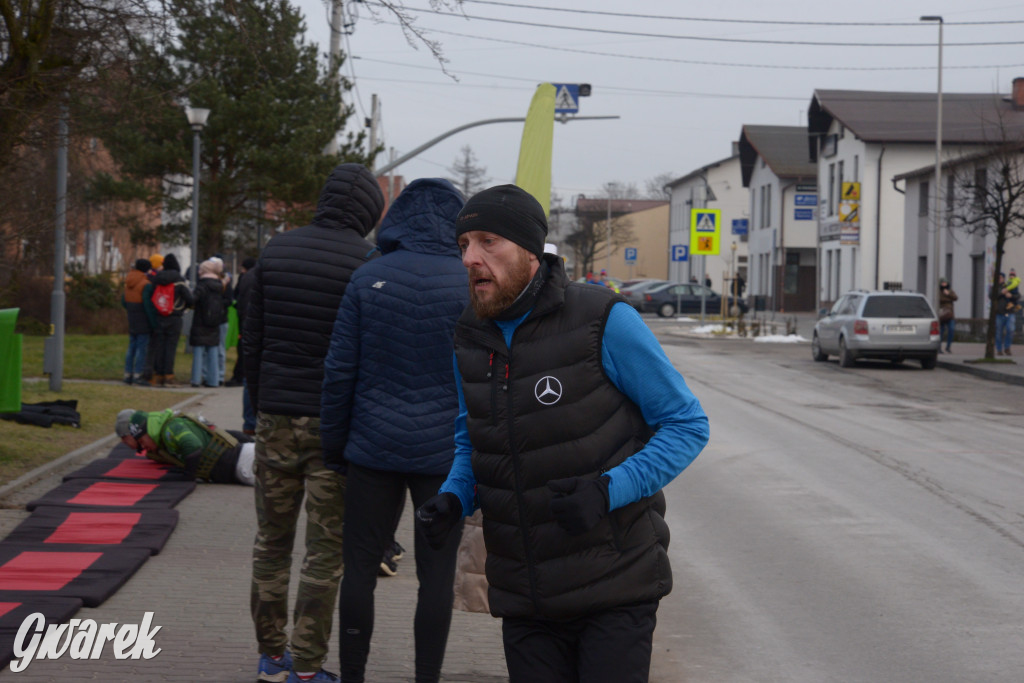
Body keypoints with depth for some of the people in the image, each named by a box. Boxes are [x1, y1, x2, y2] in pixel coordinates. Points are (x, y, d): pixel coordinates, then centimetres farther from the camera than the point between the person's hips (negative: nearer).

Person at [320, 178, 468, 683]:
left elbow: (340, 370, -1)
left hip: (375, 449, 1)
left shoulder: (368, 279, -1)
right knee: (436, 574, 6)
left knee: (361, 565, 9)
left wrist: (334, 445, 7)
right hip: (445, 454, -1)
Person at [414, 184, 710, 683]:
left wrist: (610, 490, -22)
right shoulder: (471, 341, 5)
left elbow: (687, 425, -8)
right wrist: (452, 500, -3)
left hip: (613, 589, -5)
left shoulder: (605, 322, -12)